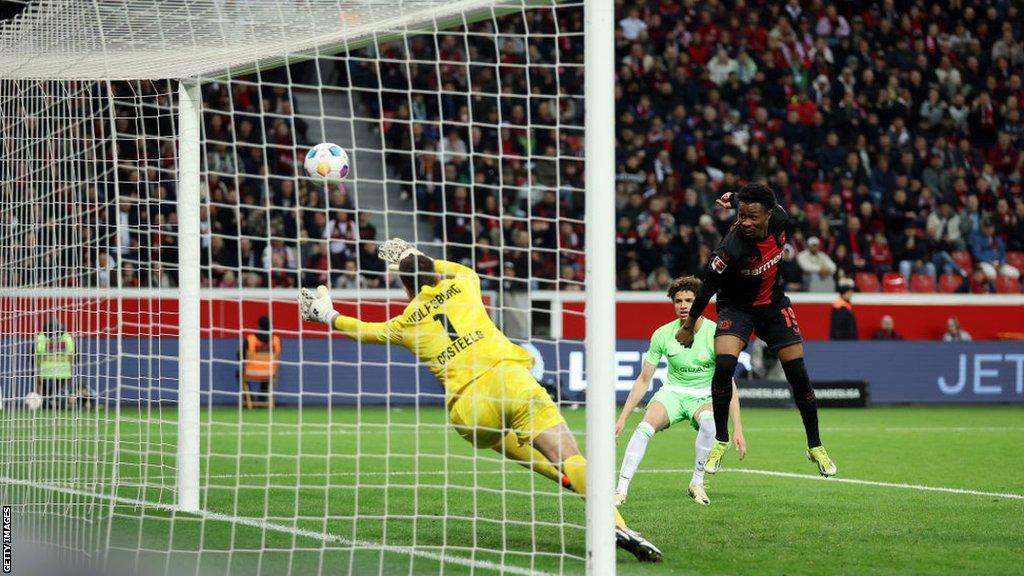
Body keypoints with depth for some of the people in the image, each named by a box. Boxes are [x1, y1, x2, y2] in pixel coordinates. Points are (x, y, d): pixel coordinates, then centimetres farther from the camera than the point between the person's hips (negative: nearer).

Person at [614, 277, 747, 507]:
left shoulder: (714, 333, -13)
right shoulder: (663, 334, -6)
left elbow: (729, 384, -13)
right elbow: (643, 380, 2)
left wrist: (737, 429, -20)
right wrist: (622, 418, -3)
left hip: (703, 397, -1)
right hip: (672, 392, 1)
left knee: (709, 420, -37)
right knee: (645, 427, -29)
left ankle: (697, 483, -19)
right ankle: (621, 490, -26)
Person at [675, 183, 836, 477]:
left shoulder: (780, 221, -21)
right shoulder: (732, 248, -33)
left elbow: (762, 202, 3)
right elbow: (707, 286, -20)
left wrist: (735, 198, 20)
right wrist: (688, 326, -11)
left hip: (774, 304, 4)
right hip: (736, 307, -4)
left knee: (798, 375, 1)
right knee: (724, 365, -25)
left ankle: (815, 447, 18)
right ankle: (720, 441, -7)